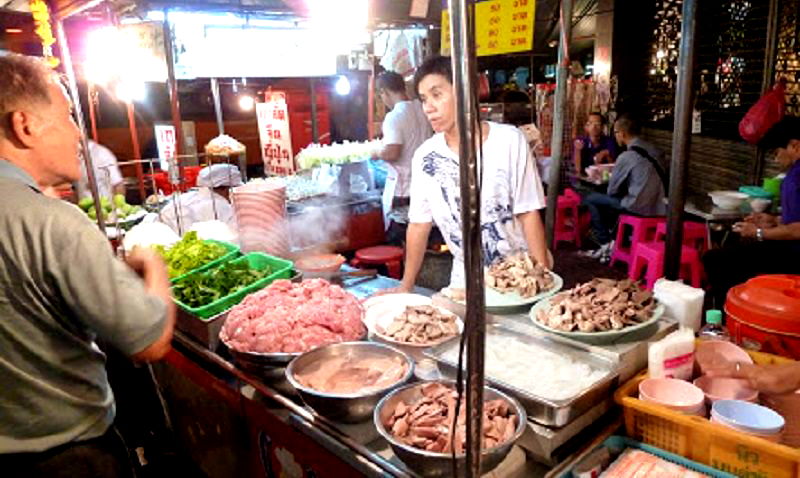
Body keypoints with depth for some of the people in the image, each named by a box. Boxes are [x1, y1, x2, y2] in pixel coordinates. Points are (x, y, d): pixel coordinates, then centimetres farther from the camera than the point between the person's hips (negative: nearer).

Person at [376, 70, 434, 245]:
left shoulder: (394, 117, -17)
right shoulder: (423, 109, 5)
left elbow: (392, 153, -25)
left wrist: (377, 154, -6)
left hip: (403, 191, -7)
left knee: (397, 240, 4)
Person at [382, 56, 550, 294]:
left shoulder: (509, 140, -14)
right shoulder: (425, 156, -6)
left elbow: (528, 213, -11)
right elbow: (419, 224, 1)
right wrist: (406, 286, 3)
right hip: (465, 280, 3)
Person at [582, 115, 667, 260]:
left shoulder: (626, 157, -15)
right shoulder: (654, 151, 5)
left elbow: (612, 190, -6)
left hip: (638, 208, -8)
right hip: (657, 207, 8)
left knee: (590, 200, 4)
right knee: (611, 199, 28)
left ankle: (605, 244, 8)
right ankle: (613, 237, 28)